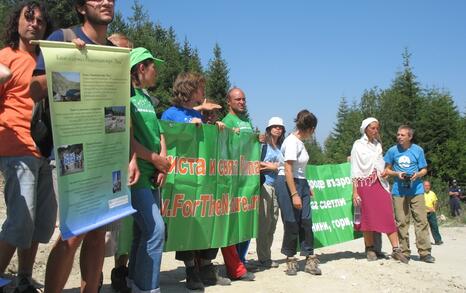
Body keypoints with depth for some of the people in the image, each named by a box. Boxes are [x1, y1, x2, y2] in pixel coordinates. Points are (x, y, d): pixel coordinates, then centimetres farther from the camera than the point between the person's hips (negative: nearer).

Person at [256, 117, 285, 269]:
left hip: (277, 187, 6)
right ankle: (263, 258, 2)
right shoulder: (263, 145, 1)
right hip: (265, 186, -6)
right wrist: (272, 167, -4)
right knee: (264, 223, -4)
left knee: (273, 222, 7)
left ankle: (267, 257, 15)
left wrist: (272, 166, -2)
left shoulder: (281, 147, 17)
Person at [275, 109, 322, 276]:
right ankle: (290, 260, 15)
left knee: (306, 222, 5)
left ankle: (310, 259, 10)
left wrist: (307, 187, 17)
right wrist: (294, 194, -23)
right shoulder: (292, 142, -15)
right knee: (291, 223, 0)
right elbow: (288, 170, -20)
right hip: (287, 184, -8)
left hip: (301, 183, 9)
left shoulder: (300, 142, 12)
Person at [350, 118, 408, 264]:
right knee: (368, 218, 0)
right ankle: (370, 249, 11)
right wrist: (355, 191, -9)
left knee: (388, 216, -4)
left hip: (379, 184, 4)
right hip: (365, 185, -4)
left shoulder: (378, 145, 13)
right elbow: (355, 170, -3)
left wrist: (384, 171, 1)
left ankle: (396, 250, -4)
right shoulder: (358, 145, 0)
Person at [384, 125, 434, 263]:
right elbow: (387, 170, 12)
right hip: (399, 191, 1)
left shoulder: (418, 150, 3)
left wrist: (417, 175, -14)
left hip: (416, 190, -1)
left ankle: (424, 252, 1)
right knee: (401, 222, 3)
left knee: (421, 220, -5)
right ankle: (404, 252, 12)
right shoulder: (392, 151, 4)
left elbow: (424, 169, 7)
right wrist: (397, 174, -8)